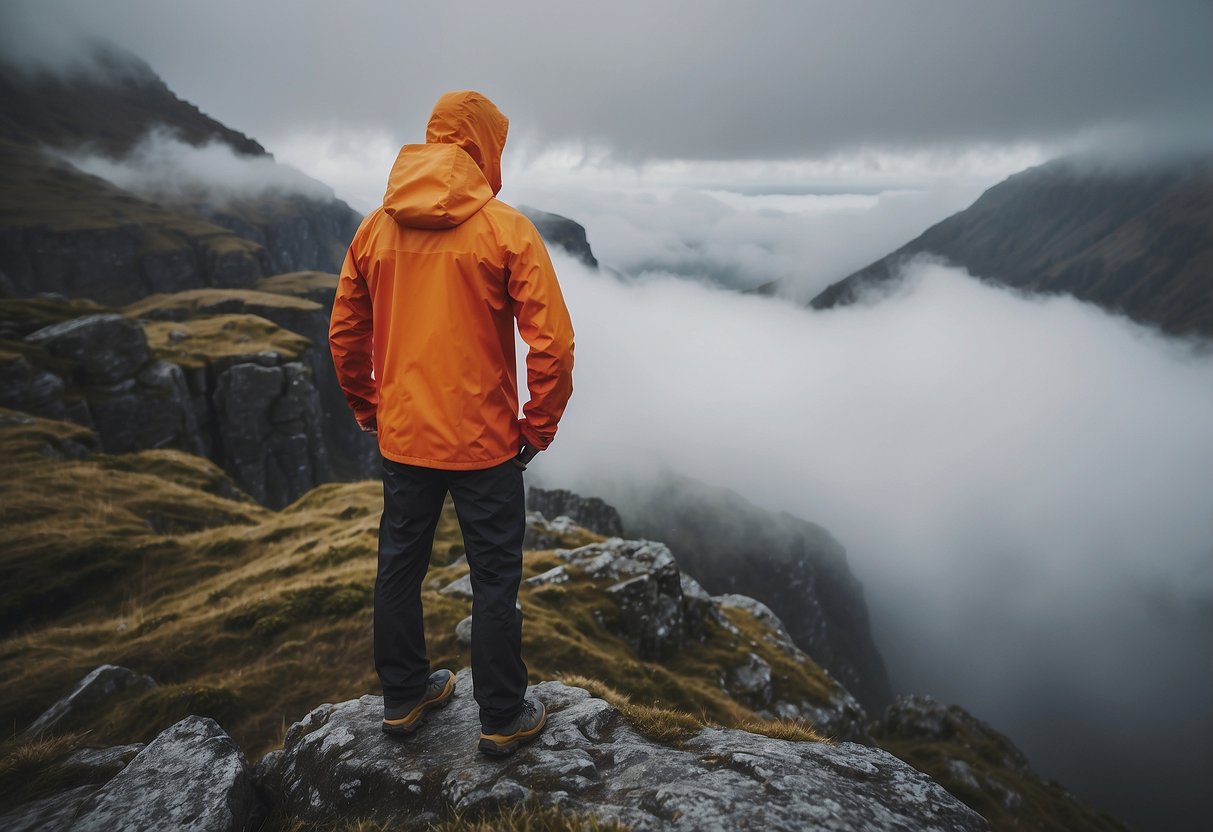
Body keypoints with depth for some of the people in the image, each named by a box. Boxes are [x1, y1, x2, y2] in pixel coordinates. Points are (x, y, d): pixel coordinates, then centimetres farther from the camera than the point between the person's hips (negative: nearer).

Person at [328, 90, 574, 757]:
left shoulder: (374, 227, 3)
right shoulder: (505, 227, -12)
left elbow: (344, 336, 8)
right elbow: (553, 342, -17)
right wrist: (538, 428, -5)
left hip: (401, 438, 5)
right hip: (484, 442, -5)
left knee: (399, 568, 19)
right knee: (494, 579, 9)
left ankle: (403, 697, 37)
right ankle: (502, 719, 25)